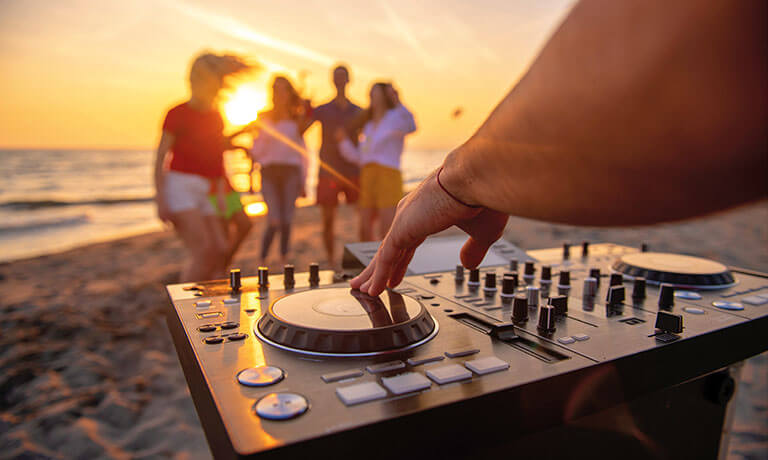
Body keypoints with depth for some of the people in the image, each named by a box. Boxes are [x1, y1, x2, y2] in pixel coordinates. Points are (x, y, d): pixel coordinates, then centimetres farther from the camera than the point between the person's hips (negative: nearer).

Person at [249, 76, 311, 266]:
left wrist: (303, 182, 11)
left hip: (291, 171, 2)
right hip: (270, 171, -1)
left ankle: (284, 258, 13)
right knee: (275, 220, -11)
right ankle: (263, 261, 6)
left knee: (287, 220, -1)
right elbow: (256, 153, 4)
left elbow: (302, 153, 14)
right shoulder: (264, 118, 9)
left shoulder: (298, 119, 13)